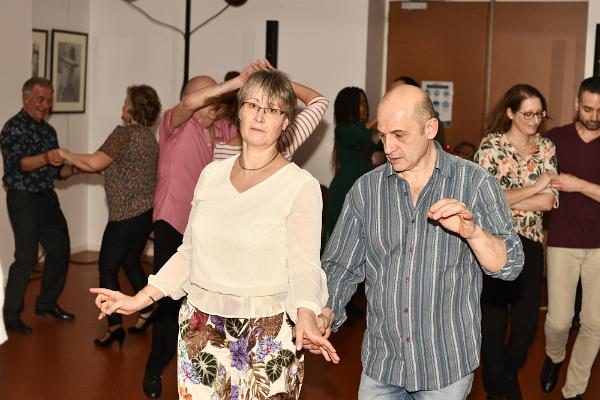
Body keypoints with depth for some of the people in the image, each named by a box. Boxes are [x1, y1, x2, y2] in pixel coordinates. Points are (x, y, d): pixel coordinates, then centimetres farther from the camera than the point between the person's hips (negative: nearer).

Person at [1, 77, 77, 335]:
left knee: (60, 249, 12)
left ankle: (47, 303, 29)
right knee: (26, 258, -8)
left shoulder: (48, 130, 13)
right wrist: (45, 158, -42)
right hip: (23, 200, -8)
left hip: (47, 198, 8)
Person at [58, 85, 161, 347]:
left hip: (126, 214, -8)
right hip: (148, 210, 9)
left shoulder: (125, 133, -15)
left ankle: (115, 326, -6)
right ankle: (147, 312, 27)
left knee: (108, 267, -1)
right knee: (131, 261, 22)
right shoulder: (150, 136, 12)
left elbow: (96, 163, -21)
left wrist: (64, 154, -7)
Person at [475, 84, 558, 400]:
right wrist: (535, 187, -12)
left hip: (530, 243, 3)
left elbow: (550, 200, -7)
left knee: (527, 321, 7)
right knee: (493, 318, 6)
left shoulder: (546, 148, 4)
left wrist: (504, 201, -15)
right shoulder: (491, 146, -6)